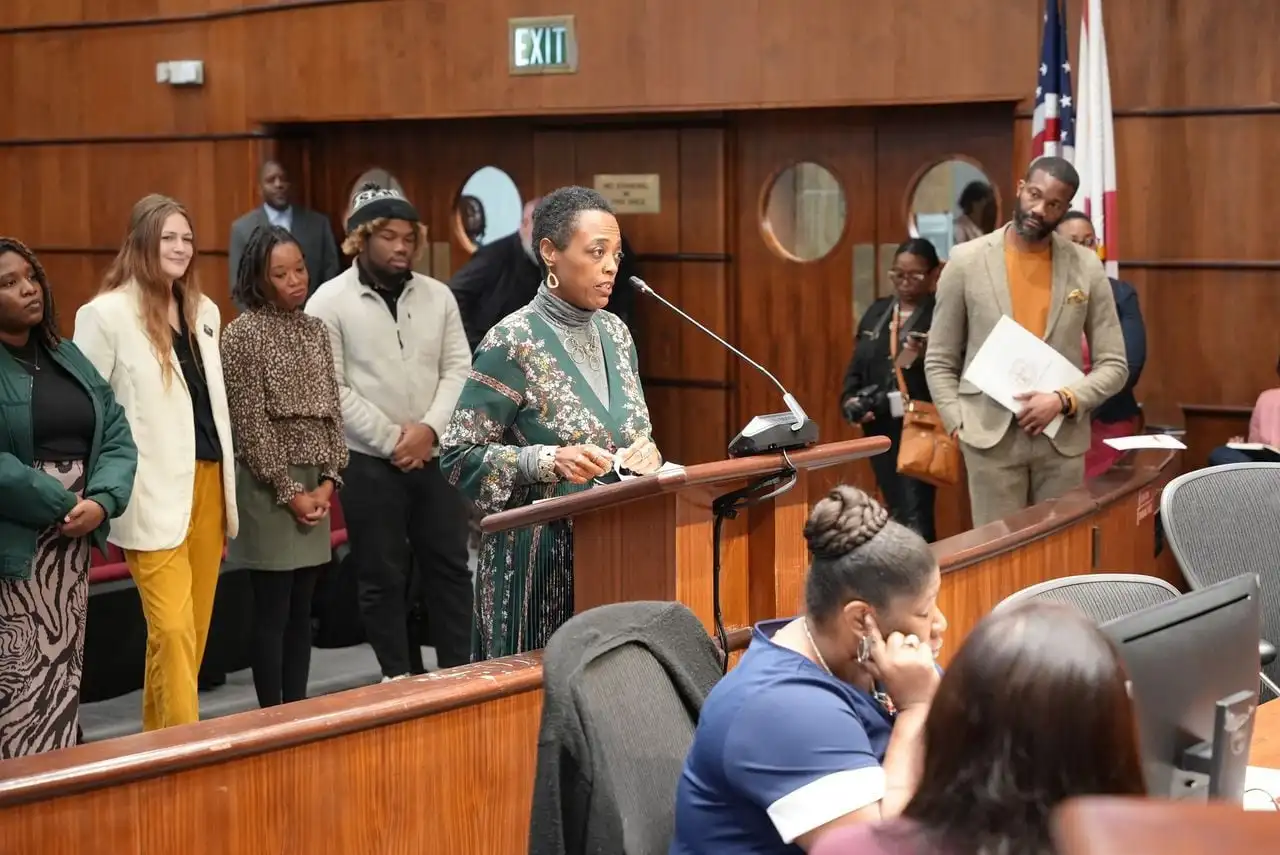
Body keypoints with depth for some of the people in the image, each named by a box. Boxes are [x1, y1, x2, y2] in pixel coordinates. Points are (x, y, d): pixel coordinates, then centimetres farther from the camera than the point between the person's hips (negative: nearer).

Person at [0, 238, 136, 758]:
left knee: (64, 671, 10)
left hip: (73, 543, 7)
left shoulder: (67, 358, 12)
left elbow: (117, 435, 8)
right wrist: (61, 506, -16)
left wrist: (101, 501, -9)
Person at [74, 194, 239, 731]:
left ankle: (160, 738, 23)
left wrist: (229, 479, 16)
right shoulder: (107, 314, -6)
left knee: (195, 626, 11)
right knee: (173, 627, -11)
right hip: (156, 492, -6)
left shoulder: (204, 312, 13)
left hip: (209, 483, 7)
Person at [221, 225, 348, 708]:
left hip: (315, 484, 6)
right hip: (268, 486, -6)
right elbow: (250, 424, -11)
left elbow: (331, 411, 11)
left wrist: (328, 481, -1)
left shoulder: (315, 330, 11)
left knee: (301, 609, 9)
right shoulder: (244, 333, -8)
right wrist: (289, 491, -12)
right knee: (273, 610, -3)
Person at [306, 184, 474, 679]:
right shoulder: (329, 302, -6)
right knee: (383, 576, 4)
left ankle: (460, 673, 15)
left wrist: (430, 428, -11)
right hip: (369, 461, -4)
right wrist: (391, 438, -13)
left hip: (434, 455, 4)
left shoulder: (437, 295, 6)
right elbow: (330, 388, -10)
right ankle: (400, 679, 13)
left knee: (449, 565, 7)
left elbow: (457, 369, 5)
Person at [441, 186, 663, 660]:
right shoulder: (513, 342, -11)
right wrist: (549, 460, -23)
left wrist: (647, 452, -4)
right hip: (542, 557, -6)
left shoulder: (615, 332, 9)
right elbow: (459, 457, -11)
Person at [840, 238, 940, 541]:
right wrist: (851, 402, -3)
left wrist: (917, 362, -29)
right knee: (896, 514, 15)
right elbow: (857, 367, 14)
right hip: (880, 429, 6)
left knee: (915, 518, -13)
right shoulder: (876, 312, 14)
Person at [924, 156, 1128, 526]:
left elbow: (1113, 365, 5)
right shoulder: (967, 260, 0)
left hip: (1062, 438, 2)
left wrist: (1063, 401, -12)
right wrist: (960, 425, -7)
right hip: (991, 438, -1)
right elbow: (939, 361, 5)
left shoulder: (1086, 266, 3)